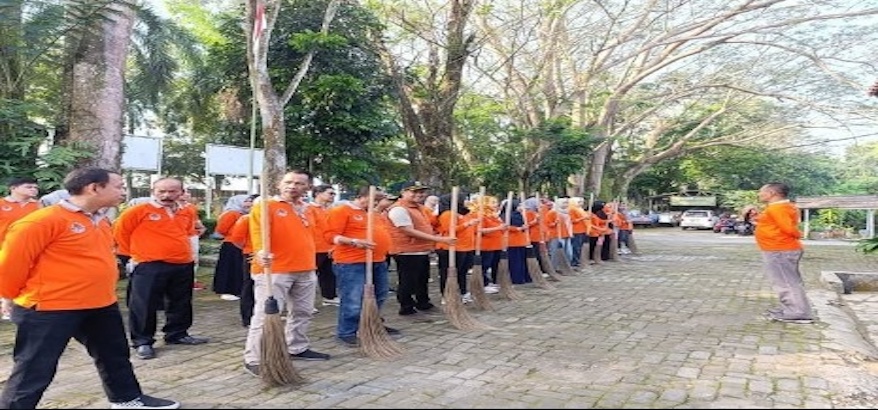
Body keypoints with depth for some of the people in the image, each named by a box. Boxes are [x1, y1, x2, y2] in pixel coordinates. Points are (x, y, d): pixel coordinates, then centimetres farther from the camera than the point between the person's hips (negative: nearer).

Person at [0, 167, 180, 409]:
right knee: (35, 372, 1)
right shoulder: (45, 220, -19)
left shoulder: (101, 220, 8)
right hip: (49, 310, -9)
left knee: (115, 356, 21)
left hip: (101, 306, 9)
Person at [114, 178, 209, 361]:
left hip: (183, 265, 5)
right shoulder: (139, 211, -9)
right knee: (144, 305, -1)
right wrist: (133, 253, 5)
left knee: (181, 303, 14)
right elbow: (120, 231, -1)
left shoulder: (188, 211, 8)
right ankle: (142, 341, 10)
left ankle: (177, 335, 29)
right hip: (149, 266, -5)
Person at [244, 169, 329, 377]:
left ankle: (297, 348, 36)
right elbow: (258, 231, -23)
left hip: (306, 270, 8)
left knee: (303, 313, 19)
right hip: (274, 270, -7)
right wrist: (261, 251, -40)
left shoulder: (308, 209, 15)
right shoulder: (266, 205, -8)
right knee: (266, 315, -8)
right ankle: (254, 359, 0)